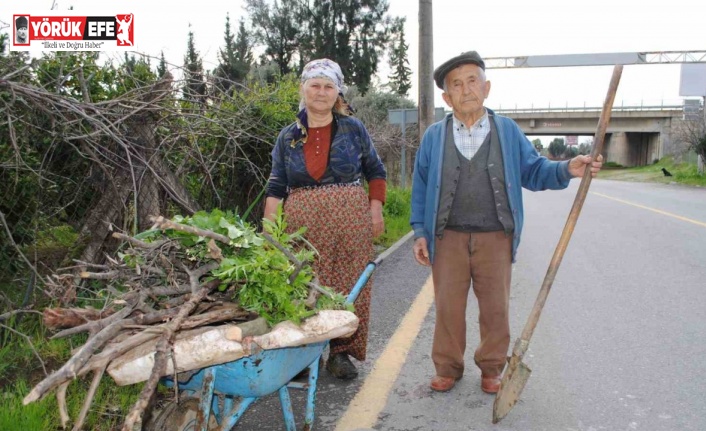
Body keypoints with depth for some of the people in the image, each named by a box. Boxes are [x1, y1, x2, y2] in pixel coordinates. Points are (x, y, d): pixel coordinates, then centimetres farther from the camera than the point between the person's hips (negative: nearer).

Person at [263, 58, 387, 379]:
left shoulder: (353, 129, 7)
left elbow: (375, 171, 12)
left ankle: (340, 352, 17)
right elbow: (276, 186, 7)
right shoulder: (288, 137, 10)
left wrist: (376, 209, -1)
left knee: (348, 284, 2)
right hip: (303, 224, 1)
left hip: (351, 220, 0)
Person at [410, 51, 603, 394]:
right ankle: (447, 368, 23)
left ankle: (491, 368, 28)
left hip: (495, 239, 0)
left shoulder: (508, 131, 5)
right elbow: (420, 187, 6)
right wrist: (420, 232, 1)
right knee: (448, 307, 6)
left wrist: (566, 170, -12)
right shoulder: (434, 136, 5)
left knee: (495, 308, 9)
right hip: (448, 238, 0)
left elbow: (532, 171, 7)